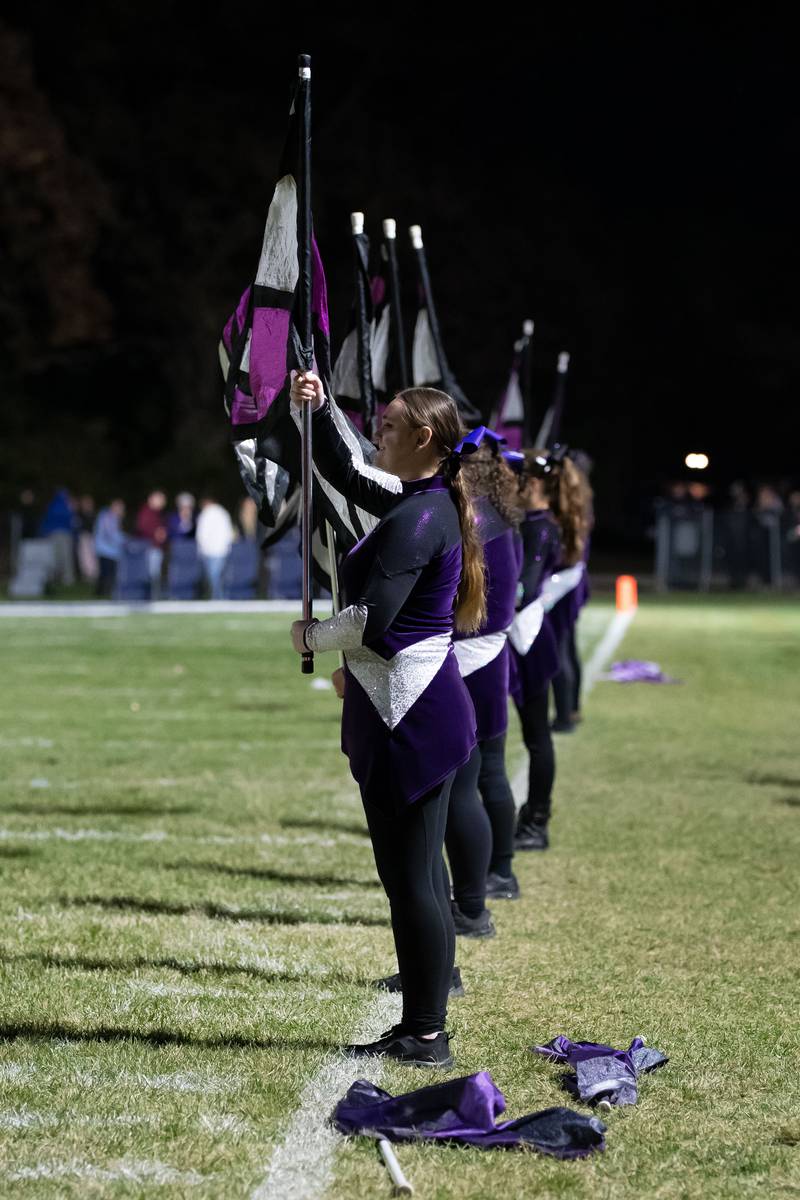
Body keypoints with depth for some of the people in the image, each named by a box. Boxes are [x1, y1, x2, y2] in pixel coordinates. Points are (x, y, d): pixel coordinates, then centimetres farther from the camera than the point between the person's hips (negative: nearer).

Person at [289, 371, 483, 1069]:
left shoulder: (417, 520, -18)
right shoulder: (418, 501, 12)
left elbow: (371, 621, -22)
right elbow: (344, 469, 28)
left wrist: (310, 637, -4)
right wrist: (318, 407, 15)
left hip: (409, 716, -10)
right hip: (422, 706, 10)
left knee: (411, 877, -5)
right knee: (415, 873, 13)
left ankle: (426, 1037, 0)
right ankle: (421, 1029, 20)